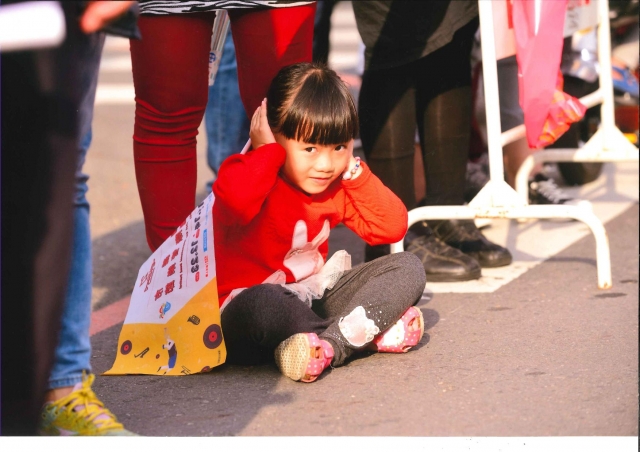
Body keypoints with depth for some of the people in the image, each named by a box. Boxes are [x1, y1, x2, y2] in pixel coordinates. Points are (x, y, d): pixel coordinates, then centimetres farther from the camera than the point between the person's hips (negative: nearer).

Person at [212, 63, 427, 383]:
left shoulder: (337, 188, 7)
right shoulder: (253, 176, -15)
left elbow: (391, 228, 3)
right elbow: (233, 199, -41)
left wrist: (354, 171, -2)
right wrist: (267, 150, -24)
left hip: (315, 298, 8)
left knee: (408, 269, -4)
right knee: (264, 303, -44)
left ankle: (330, 345, -27)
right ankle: (370, 332, -22)